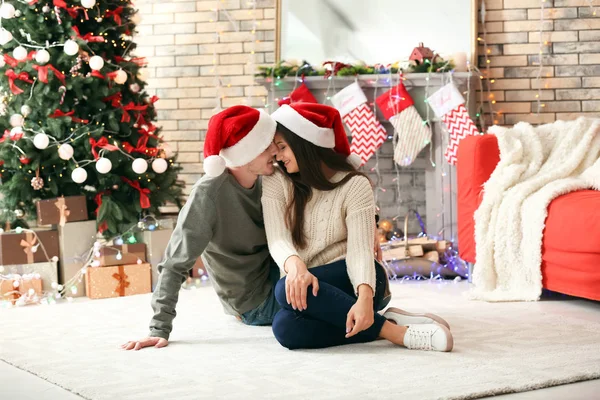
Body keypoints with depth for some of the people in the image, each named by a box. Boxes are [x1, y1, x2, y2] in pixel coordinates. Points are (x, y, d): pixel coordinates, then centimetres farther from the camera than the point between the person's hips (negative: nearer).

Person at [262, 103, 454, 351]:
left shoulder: (354, 185, -6)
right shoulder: (275, 183, 2)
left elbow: (360, 250, -18)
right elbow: (278, 240, -12)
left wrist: (364, 297, -38)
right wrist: (295, 267, -36)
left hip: (347, 280, -3)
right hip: (306, 284, 3)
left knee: (286, 291, -36)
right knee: (285, 328, -34)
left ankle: (390, 325, -26)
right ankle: (392, 329, -26)